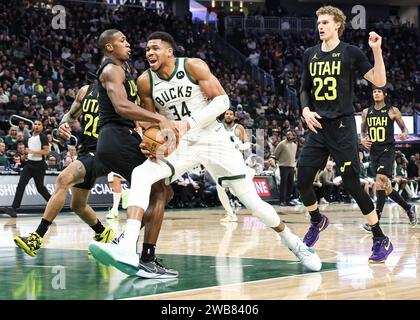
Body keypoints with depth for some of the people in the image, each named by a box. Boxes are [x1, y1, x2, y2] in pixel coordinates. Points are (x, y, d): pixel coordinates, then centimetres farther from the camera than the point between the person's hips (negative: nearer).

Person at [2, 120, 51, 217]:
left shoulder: (42, 137, -7)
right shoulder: (30, 137, 15)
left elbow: (46, 151, -16)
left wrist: (33, 151, -19)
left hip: (38, 165, -6)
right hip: (29, 163, 6)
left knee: (40, 188, 4)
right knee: (21, 185, -8)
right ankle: (13, 208, -15)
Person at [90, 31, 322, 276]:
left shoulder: (193, 66, -11)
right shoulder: (145, 81, -1)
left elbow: (222, 100, -13)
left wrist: (189, 123, -23)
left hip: (213, 139, -2)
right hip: (180, 144, 3)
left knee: (251, 200, -3)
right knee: (141, 175, -25)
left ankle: (294, 243, 22)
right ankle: (128, 249, -37)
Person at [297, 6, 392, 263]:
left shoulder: (350, 53, -3)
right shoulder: (310, 55, 11)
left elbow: (379, 81, -7)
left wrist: (377, 50, -17)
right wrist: (306, 109, 2)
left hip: (343, 127, -5)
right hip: (318, 127, 5)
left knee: (352, 184, -8)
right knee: (303, 181, 2)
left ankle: (381, 240, 3)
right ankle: (318, 222, 32)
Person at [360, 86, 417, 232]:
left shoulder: (392, 111, -1)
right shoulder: (366, 112, 10)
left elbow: (404, 127, 6)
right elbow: (362, 131, 20)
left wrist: (405, 134, -16)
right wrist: (362, 139, -1)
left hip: (388, 150, -6)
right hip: (374, 151, 6)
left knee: (381, 179, -24)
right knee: (385, 186, 9)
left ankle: (376, 219, -23)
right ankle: (408, 208, 30)